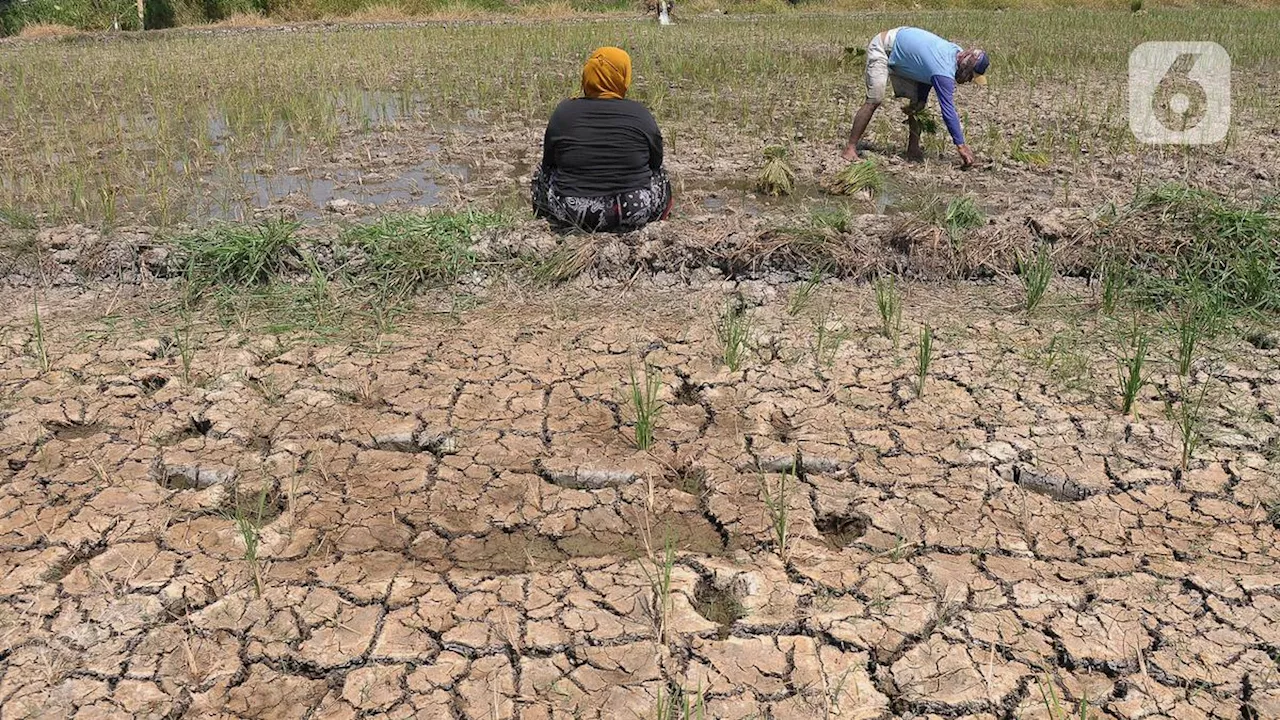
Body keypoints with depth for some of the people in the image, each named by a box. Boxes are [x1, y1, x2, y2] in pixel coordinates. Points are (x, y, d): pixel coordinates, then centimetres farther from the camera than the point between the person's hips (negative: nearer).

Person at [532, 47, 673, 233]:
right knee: (659, 176, 32)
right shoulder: (640, 114, -3)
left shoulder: (563, 112, -1)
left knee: (541, 172, 30)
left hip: (571, 214, 0)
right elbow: (655, 163, 8)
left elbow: (548, 164, 8)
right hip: (634, 215, 0)